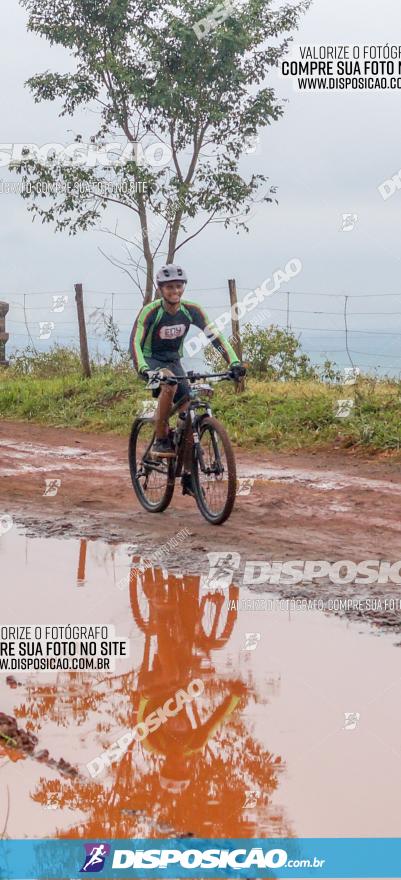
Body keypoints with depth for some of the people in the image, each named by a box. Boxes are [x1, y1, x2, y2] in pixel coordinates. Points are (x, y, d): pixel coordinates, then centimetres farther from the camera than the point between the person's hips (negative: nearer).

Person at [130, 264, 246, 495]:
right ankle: (161, 440, -23)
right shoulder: (151, 311, -23)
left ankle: (188, 476, 1)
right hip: (152, 360, -4)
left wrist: (234, 362, -29)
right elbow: (135, 343, -30)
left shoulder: (191, 310, -13)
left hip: (174, 361, 4)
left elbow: (215, 336, -16)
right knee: (170, 383, -38)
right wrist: (144, 370, -48)